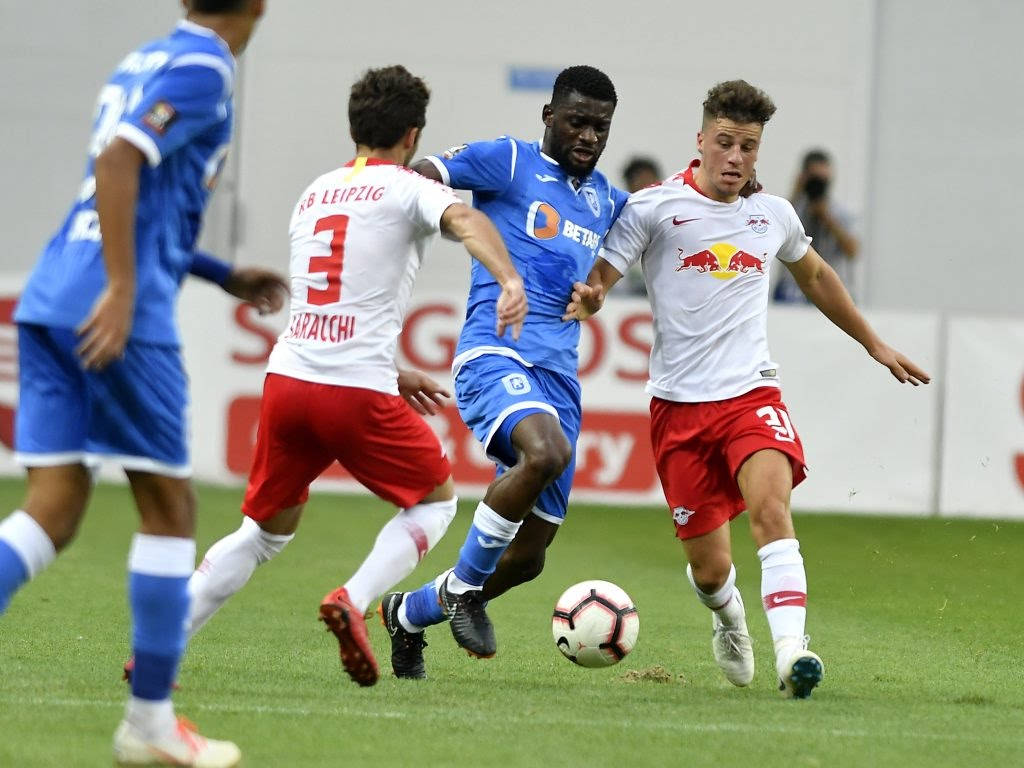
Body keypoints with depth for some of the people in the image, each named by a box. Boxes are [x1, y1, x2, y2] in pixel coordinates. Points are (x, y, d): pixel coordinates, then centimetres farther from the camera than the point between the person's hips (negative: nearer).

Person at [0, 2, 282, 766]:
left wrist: (226, 276, 33)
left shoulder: (142, 63, 21)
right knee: (169, 506, 3)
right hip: (120, 317, -8)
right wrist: (123, 290, -22)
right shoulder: (202, 69, -6)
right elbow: (118, 161, -21)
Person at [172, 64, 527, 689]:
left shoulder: (315, 194, 20)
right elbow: (465, 220, -23)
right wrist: (510, 281, -39)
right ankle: (354, 601, -8)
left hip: (287, 377, 6)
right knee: (437, 499, 15)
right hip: (356, 391, -6)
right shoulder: (407, 189, 0)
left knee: (268, 530, 19)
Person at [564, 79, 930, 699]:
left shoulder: (773, 215, 10)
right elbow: (594, 282, -4)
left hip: (752, 394, 2)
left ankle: (791, 649, -37)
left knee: (771, 506, -28)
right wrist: (583, 302, -29)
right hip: (679, 406, -2)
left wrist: (876, 345, 37)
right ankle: (729, 617, 37)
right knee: (709, 567, 1)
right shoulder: (654, 207, -2)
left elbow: (814, 275, 29)